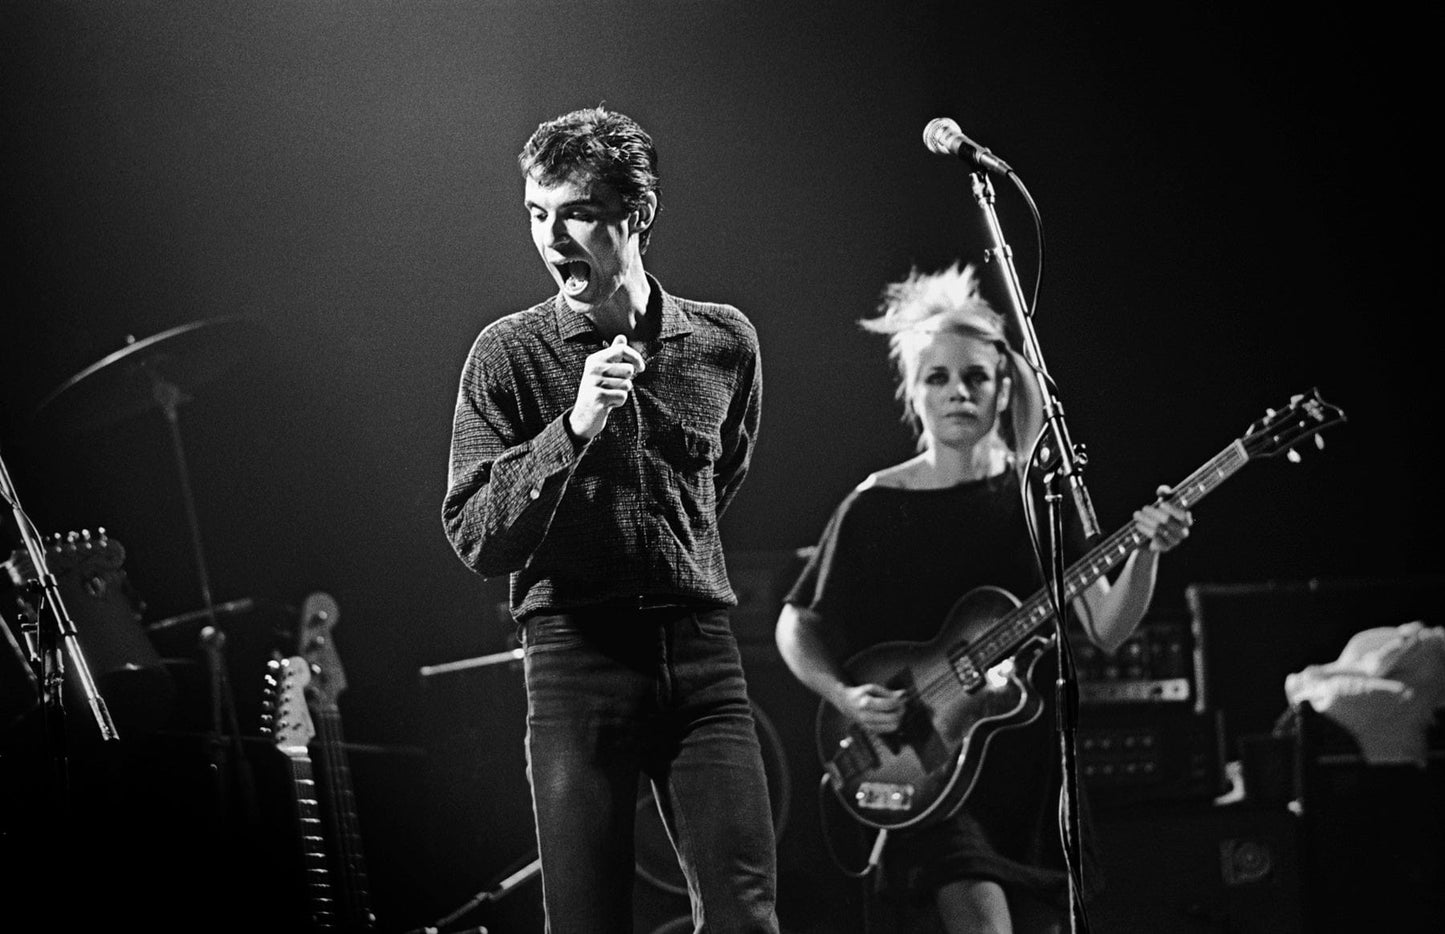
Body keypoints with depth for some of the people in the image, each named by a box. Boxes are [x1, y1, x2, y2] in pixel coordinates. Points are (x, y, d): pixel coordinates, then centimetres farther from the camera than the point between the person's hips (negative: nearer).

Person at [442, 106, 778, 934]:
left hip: (701, 650, 2)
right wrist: (574, 428, -17)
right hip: (575, 655, -2)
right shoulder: (510, 353, -1)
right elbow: (475, 538, -8)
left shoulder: (724, 343, 7)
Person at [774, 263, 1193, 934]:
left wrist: (1147, 551, -22)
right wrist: (844, 696, -10)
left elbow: (1105, 629, -5)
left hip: (1033, 763, 3)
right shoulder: (876, 507, -2)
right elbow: (796, 624, 7)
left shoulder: (1042, 495, 3)